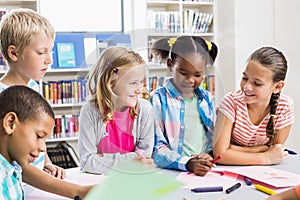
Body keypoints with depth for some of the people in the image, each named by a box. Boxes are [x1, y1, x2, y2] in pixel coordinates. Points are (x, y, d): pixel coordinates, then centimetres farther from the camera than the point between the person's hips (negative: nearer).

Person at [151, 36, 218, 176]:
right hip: (172, 172, -2)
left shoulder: (206, 98, 14)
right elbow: (156, 147, -9)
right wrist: (188, 164, -22)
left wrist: (210, 155, -4)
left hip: (206, 171, 3)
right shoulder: (158, 99, -3)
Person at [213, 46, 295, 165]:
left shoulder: (286, 107, -16)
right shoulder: (232, 102, -22)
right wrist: (266, 158, -27)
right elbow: (220, 154, -27)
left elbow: (275, 149, -9)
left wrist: (235, 149, -21)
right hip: (231, 170, -2)